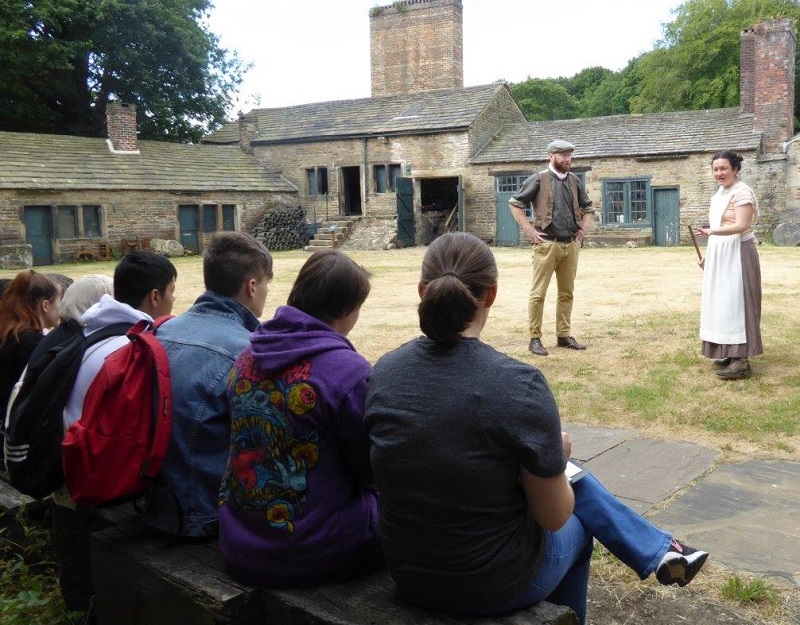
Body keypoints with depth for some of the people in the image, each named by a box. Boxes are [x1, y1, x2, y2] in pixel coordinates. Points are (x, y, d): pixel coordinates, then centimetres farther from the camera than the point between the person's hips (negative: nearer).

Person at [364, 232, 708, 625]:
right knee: (575, 524, 31)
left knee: (577, 485, 26)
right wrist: (556, 456, 6)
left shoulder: (384, 371, -10)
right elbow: (554, 516, -15)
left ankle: (660, 552, 46)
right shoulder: (519, 385, -26)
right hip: (496, 585, -5)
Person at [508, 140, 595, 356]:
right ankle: (535, 339, 2)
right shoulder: (539, 179, -3)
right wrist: (529, 230, -8)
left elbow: (587, 207, 26)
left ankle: (564, 335, 20)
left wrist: (584, 229, 12)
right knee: (538, 294, -4)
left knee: (567, 293, 10)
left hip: (571, 245, 6)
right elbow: (514, 203, -3)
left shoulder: (574, 181, 13)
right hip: (547, 245, -6)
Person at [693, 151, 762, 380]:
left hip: (737, 255, -9)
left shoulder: (742, 193, -12)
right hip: (719, 257, 9)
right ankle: (729, 353, 19)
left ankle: (742, 361, -6)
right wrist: (708, 255, 19)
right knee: (721, 303, 10)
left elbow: (741, 226, -24)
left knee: (736, 303, -9)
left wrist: (711, 232, -36)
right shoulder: (719, 194, 15)